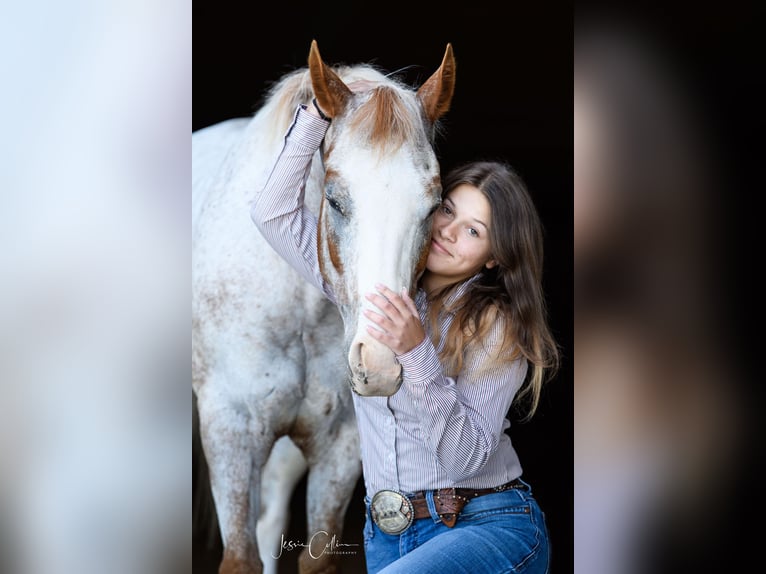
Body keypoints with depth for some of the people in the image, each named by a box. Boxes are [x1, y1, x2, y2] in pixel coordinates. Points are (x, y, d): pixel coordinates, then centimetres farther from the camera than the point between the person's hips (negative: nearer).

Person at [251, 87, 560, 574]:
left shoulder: (498, 328, -8)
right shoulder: (371, 284, 7)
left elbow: (467, 457, -17)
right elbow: (274, 213, 5)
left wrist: (417, 354, -27)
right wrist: (318, 115, -1)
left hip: (491, 526, -6)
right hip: (389, 534, 6)